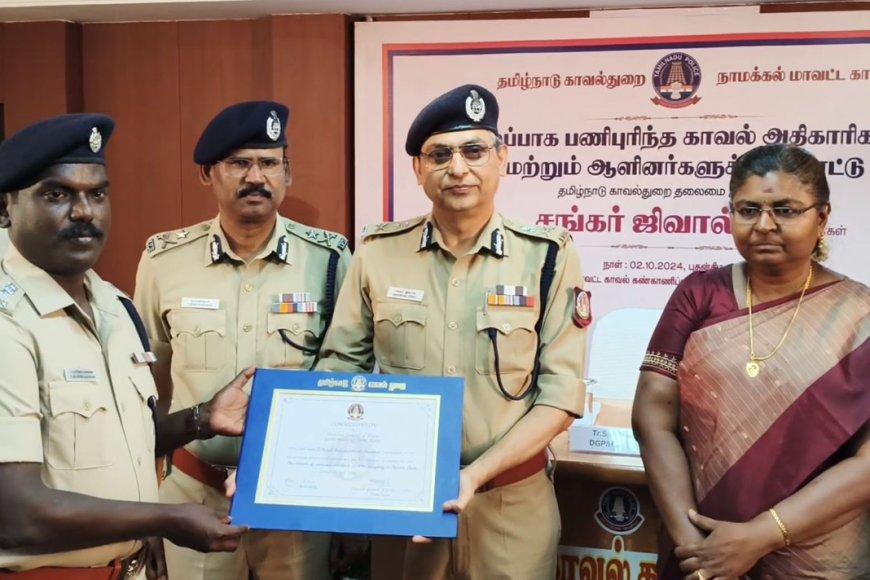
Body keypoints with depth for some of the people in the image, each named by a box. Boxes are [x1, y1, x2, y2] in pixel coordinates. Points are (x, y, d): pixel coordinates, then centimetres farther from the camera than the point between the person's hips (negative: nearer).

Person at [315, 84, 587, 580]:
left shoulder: (549, 256, -6)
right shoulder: (378, 252, -1)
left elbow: (561, 392, -8)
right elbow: (340, 368, 4)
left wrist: (475, 473, -18)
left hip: (510, 501, -1)